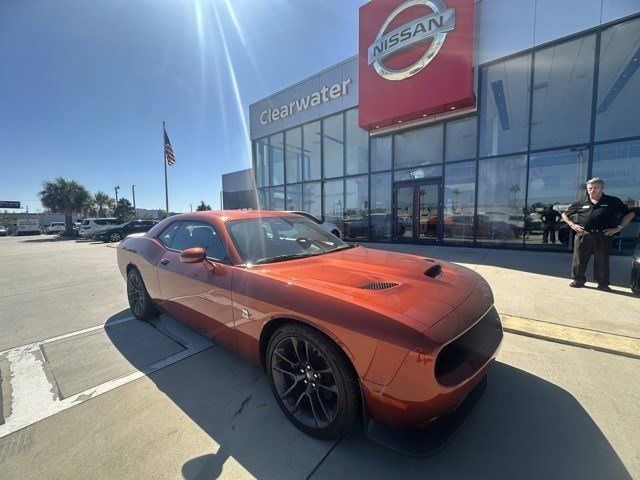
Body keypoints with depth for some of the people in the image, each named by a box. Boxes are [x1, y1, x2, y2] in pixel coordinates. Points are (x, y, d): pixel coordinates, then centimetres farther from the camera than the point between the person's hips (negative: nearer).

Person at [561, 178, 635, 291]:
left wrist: (618, 228, 2)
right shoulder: (581, 203, 12)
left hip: (603, 236, 0)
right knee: (579, 260, 2)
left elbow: (630, 214, 12)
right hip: (583, 236, 1)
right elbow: (564, 214, 19)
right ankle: (578, 280, 13)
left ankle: (603, 283, 16)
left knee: (602, 261, 4)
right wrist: (572, 224, 4)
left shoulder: (613, 201, 9)